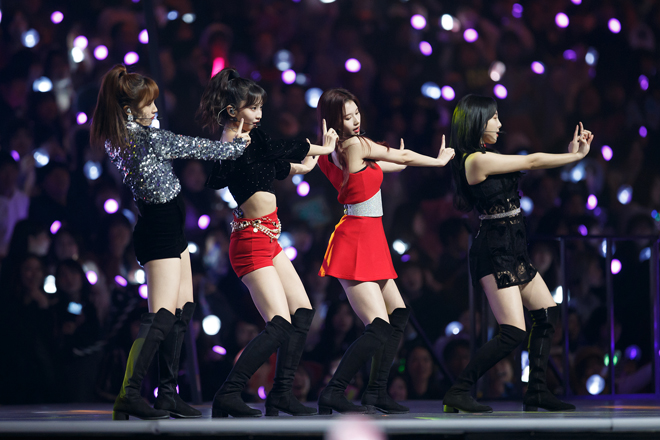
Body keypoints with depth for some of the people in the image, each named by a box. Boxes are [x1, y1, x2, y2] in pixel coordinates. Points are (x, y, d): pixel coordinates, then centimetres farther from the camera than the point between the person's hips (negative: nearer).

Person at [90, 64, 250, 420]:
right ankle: (129, 395, -20)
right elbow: (198, 149, -9)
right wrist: (238, 146, 7)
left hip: (166, 227, 10)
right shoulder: (149, 138, -21)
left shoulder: (117, 138, 3)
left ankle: (168, 394, 15)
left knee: (182, 311, 13)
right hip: (161, 230, -10)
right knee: (161, 317, -14)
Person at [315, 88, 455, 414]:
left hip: (370, 243, 10)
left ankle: (377, 393, 17)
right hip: (356, 243, -10)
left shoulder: (331, 153, 10)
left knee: (398, 315, 16)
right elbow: (403, 158, -2)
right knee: (379, 328, -15)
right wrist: (439, 160, 13)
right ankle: (332, 394, -13)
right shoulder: (355, 145, -14)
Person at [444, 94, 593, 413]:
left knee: (547, 313, 17)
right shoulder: (478, 160, -18)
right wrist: (576, 156, -2)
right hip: (495, 252, -11)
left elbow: (527, 163, 12)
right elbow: (531, 162, -13)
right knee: (513, 333, -13)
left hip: (512, 250, 11)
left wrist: (569, 151, 7)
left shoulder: (487, 157, 11)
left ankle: (537, 392, 21)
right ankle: (457, 393, -10)